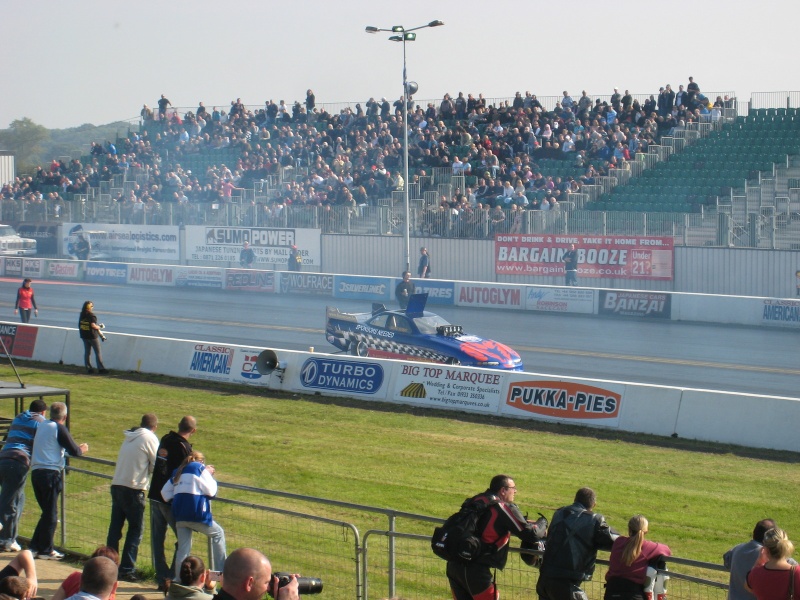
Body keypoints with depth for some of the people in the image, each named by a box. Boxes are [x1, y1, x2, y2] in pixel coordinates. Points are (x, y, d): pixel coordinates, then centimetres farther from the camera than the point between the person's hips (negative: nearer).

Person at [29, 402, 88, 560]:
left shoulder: (41, 427, 15)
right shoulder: (59, 428, -8)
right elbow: (74, 451, -10)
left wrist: (76, 447, 31)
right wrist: (82, 449, 12)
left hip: (36, 472, 7)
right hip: (50, 474, -7)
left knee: (47, 511, 17)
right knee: (51, 514, 1)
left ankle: (35, 546, 16)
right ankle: (45, 550, 3)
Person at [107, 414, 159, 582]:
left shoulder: (129, 437, 15)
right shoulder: (149, 438, -5)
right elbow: (157, 466, -3)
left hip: (116, 485, 7)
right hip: (133, 489, -7)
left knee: (115, 528, 10)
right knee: (136, 529, 1)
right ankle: (127, 569, -3)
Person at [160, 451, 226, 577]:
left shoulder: (178, 471, 21)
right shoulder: (200, 468, 2)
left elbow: (165, 492, 20)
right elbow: (210, 491, -5)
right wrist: (210, 475, 10)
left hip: (179, 515, 5)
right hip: (196, 514, -5)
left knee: (183, 548, 7)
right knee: (218, 534, 14)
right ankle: (220, 570, 11)